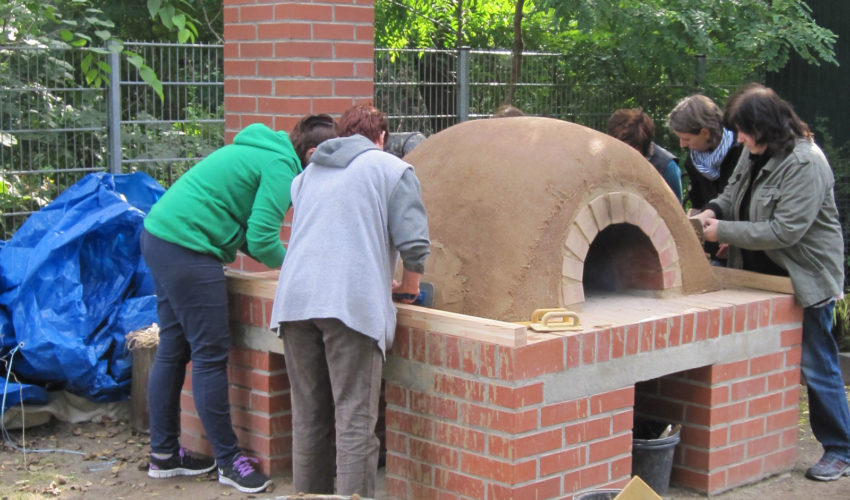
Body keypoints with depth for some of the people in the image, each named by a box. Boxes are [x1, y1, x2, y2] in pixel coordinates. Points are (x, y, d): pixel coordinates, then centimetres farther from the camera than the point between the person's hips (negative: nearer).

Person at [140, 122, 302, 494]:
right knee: (210, 354, -4)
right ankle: (228, 461, 4)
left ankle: (163, 454, 23)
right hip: (187, 249, -11)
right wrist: (289, 262, 5)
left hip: (159, 236, 11)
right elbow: (262, 239, -15)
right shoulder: (280, 167, -10)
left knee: (173, 349, 15)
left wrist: (279, 256, 14)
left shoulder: (258, 152, 21)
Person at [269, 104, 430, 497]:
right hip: (351, 303, -5)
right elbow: (414, 243, -1)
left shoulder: (307, 174, 26)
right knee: (355, 421, -4)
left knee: (307, 417, 11)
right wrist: (409, 286, 20)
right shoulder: (392, 170, 9)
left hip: (295, 300, 5)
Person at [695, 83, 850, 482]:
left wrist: (724, 231, -20)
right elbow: (734, 191, 18)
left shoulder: (805, 163, -23)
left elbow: (785, 231, -26)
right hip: (763, 277, 9)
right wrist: (714, 210, -5)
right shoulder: (754, 152, 3)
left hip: (805, 280, -8)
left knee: (816, 367, -1)